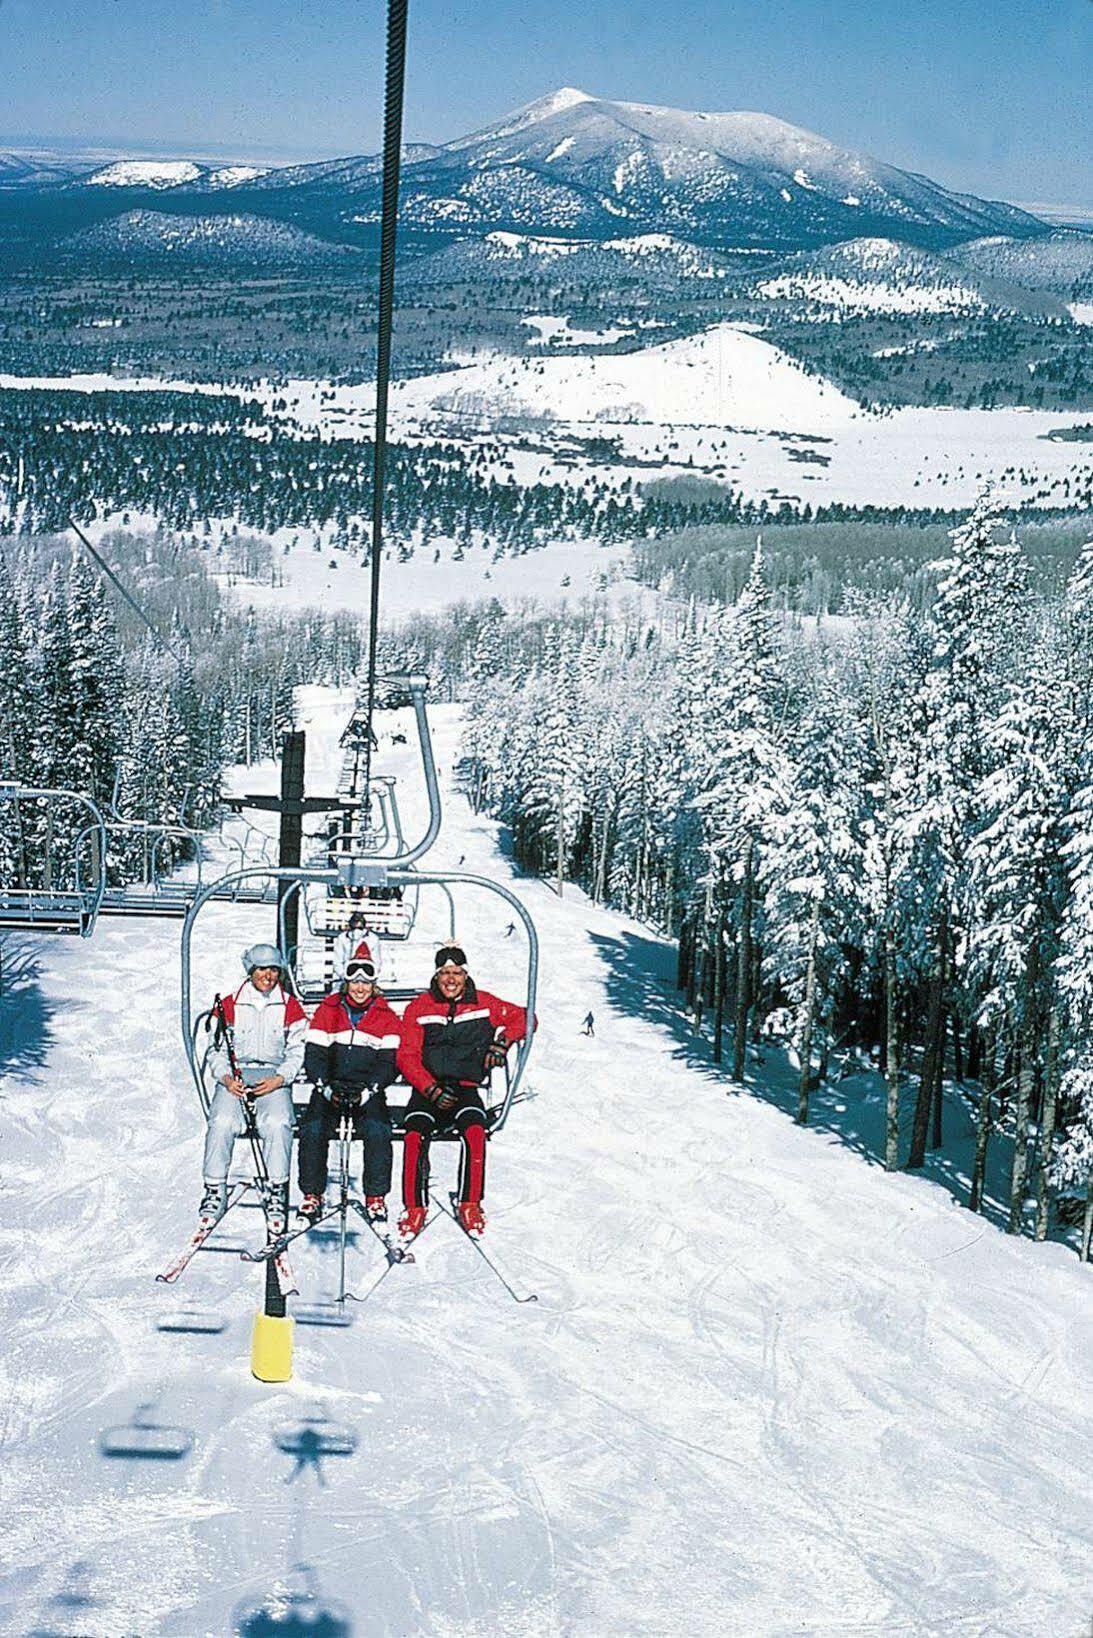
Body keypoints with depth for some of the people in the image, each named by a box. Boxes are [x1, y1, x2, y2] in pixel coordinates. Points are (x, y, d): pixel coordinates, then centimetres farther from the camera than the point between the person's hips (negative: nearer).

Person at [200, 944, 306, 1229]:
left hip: (274, 1079, -1)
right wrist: (226, 1077, -8)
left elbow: (297, 1052, 6)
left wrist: (279, 1079, -11)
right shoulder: (230, 1005, 9)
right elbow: (217, 1050, 11)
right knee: (222, 1122, -29)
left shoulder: (290, 1006, 9)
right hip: (234, 1077, 1)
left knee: (277, 1123, -31)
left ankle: (277, 1193, -24)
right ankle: (215, 1192, -19)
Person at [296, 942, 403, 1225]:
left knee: (377, 1129, -29)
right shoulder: (327, 1011, 9)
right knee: (313, 1128, -26)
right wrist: (326, 1087, -14)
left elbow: (389, 1063, 0)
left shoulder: (386, 1017, 7)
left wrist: (367, 1091, -16)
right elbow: (314, 1055, 4)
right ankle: (312, 1197, -12)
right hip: (330, 1088, 1)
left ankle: (376, 1199, -16)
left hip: (369, 1092, -1)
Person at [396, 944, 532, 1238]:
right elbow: (407, 1057, 1)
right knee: (415, 1136, -27)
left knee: (474, 1131, -30)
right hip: (427, 1089, 0)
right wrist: (431, 1090, -13)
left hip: (466, 1087, 0)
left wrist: (502, 1042, -5)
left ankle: (470, 1206, -17)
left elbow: (522, 1017, 14)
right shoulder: (418, 1009, 4)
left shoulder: (483, 1003, 6)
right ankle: (415, 1209, -13)